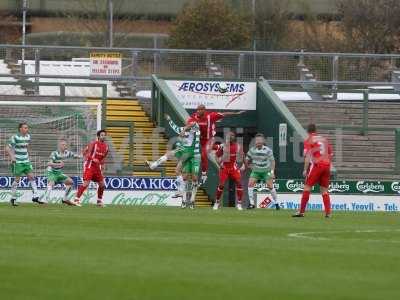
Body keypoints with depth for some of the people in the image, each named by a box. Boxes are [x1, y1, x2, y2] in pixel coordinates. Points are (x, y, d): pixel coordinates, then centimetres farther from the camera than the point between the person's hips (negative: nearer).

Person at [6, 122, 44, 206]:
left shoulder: (28, 136, 6)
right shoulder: (15, 137, -13)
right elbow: (7, 149, -12)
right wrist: (12, 157, -19)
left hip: (26, 161, 6)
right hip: (17, 162, -6)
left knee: (31, 177, -2)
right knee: (17, 179, -2)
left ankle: (35, 197, 0)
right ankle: (13, 199, 10)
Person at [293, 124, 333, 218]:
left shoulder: (309, 140, 1)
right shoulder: (324, 139, 17)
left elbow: (308, 156, -9)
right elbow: (331, 154, 19)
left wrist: (305, 170, -9)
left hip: (316, 164, -5)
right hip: (326, 164, 5)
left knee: (307, 187, -1)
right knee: (324, 190, 11)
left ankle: (301, 212, -5)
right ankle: (328, 213, 4)